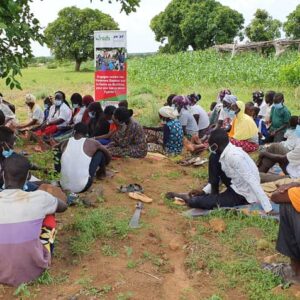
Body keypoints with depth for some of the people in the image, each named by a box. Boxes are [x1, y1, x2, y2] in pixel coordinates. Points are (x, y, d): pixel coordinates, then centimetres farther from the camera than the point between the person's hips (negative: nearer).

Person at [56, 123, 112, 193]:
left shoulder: (64, 143, 4)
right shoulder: (92, 143, -3)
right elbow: (109, 156, 15)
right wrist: (103, 167, 35)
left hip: (64, 187, 3)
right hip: (82, 188, -3)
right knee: (100, 152, 9)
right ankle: (102, 173, 34)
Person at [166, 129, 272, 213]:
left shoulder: (234, 156, -30)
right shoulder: (229, 151, -2)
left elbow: (252, 181, -33)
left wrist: (269, 209, -33)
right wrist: (204, 191, 3)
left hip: (242, 195, -8)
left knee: (197, 202, -14)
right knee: (214, 158, 2)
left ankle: (189, 198, 19)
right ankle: (214, 195, 7)